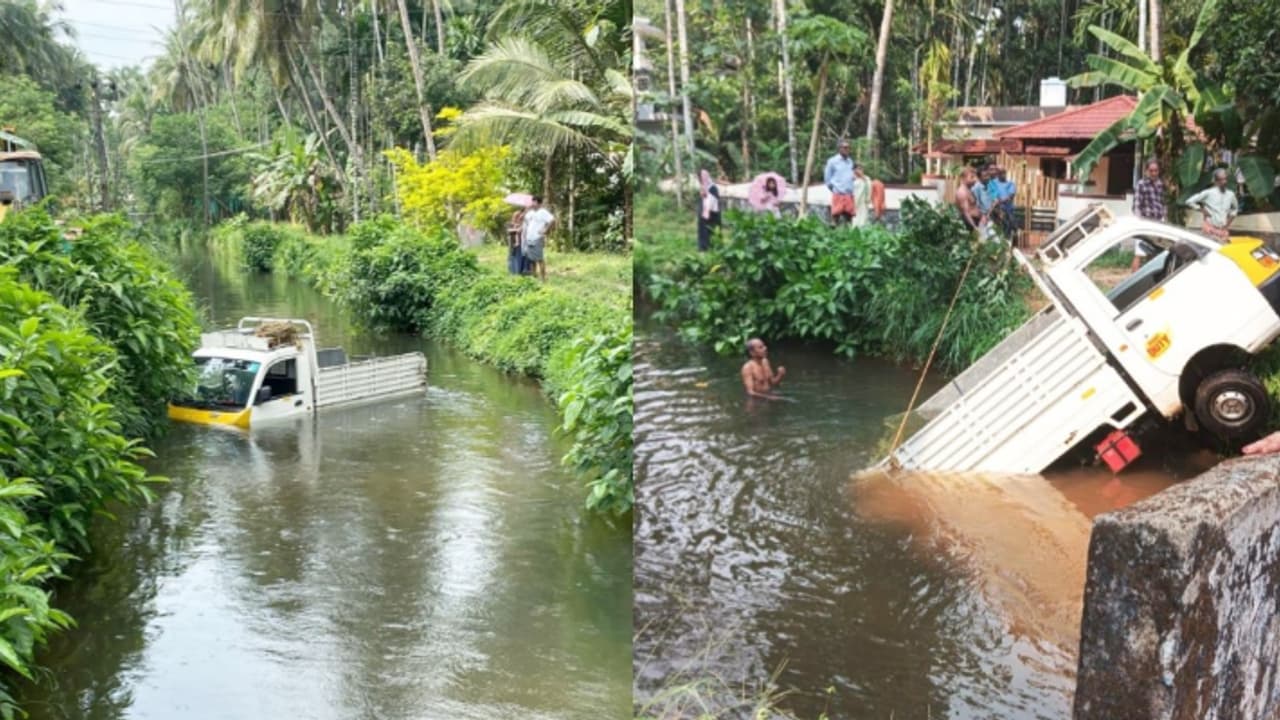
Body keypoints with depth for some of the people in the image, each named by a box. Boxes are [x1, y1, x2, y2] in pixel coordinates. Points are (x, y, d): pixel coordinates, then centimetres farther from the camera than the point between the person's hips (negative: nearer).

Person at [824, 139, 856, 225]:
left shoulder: (850, 161, 12)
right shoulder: (832, 161, -3)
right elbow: (827, 177, 3)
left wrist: (851, 188, 14)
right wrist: (833, 188, 2)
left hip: (849, 194, 5)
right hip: (838, 194, -5)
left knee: (849, 215, 3)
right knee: (836, 215, -6)